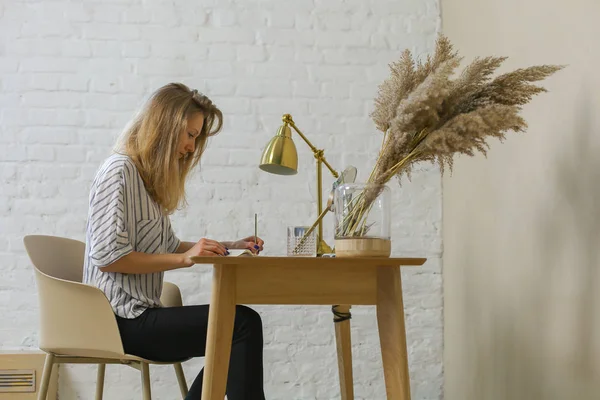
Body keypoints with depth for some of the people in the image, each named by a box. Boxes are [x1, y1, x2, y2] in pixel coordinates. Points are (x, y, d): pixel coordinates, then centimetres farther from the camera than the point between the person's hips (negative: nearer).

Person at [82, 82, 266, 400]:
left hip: (138, 315, 10)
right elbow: (108, 257, -19)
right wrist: (185, 259, -20)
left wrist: (228, 247, 10)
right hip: (122, 320, -10)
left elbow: (168, 247, 20)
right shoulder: (119, 170, -11)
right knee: (244, 323, -19)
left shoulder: (151, 178, 18)